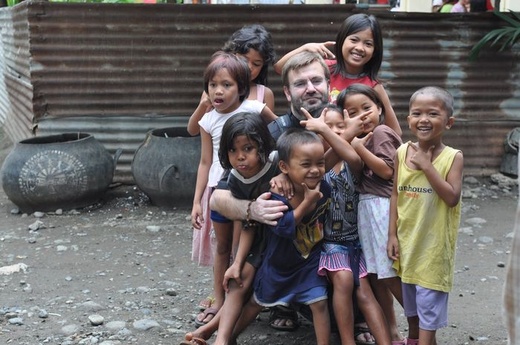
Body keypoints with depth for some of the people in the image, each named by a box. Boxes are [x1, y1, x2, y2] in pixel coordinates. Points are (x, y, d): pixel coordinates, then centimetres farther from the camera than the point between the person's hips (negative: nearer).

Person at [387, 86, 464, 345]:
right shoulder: (402, 152, -1)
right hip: (406, 240, 5)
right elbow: (395, 195, 3)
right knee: (410, 298, 20)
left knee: (429, 300, 1)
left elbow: (452, 198, -22)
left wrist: (426, 166, -23)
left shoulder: (453, 157, -12)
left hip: (433, 243, -5)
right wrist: (392, 235, 1)